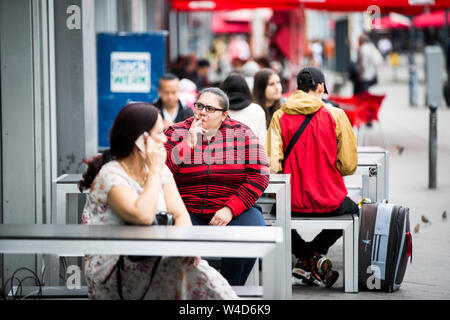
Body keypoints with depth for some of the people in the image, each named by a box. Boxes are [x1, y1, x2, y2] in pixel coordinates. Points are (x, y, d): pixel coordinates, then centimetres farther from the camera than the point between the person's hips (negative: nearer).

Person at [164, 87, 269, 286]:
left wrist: (231, 209, -14)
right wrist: (188, 143, -14)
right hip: (187, 210, 0)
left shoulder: (242, 134, 5)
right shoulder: (176, 134, 6)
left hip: (236, 208, 0)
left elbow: (259, 176, -4)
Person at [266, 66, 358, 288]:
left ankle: (309, 257, 13)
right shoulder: (336, 115, -6)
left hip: (291, 203, 1)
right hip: (329, 202, -1)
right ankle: (316, 253, 14)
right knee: (352, 209, 33)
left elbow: (272, 166, -9)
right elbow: (349, 165, -3)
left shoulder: (279, 117, -4)